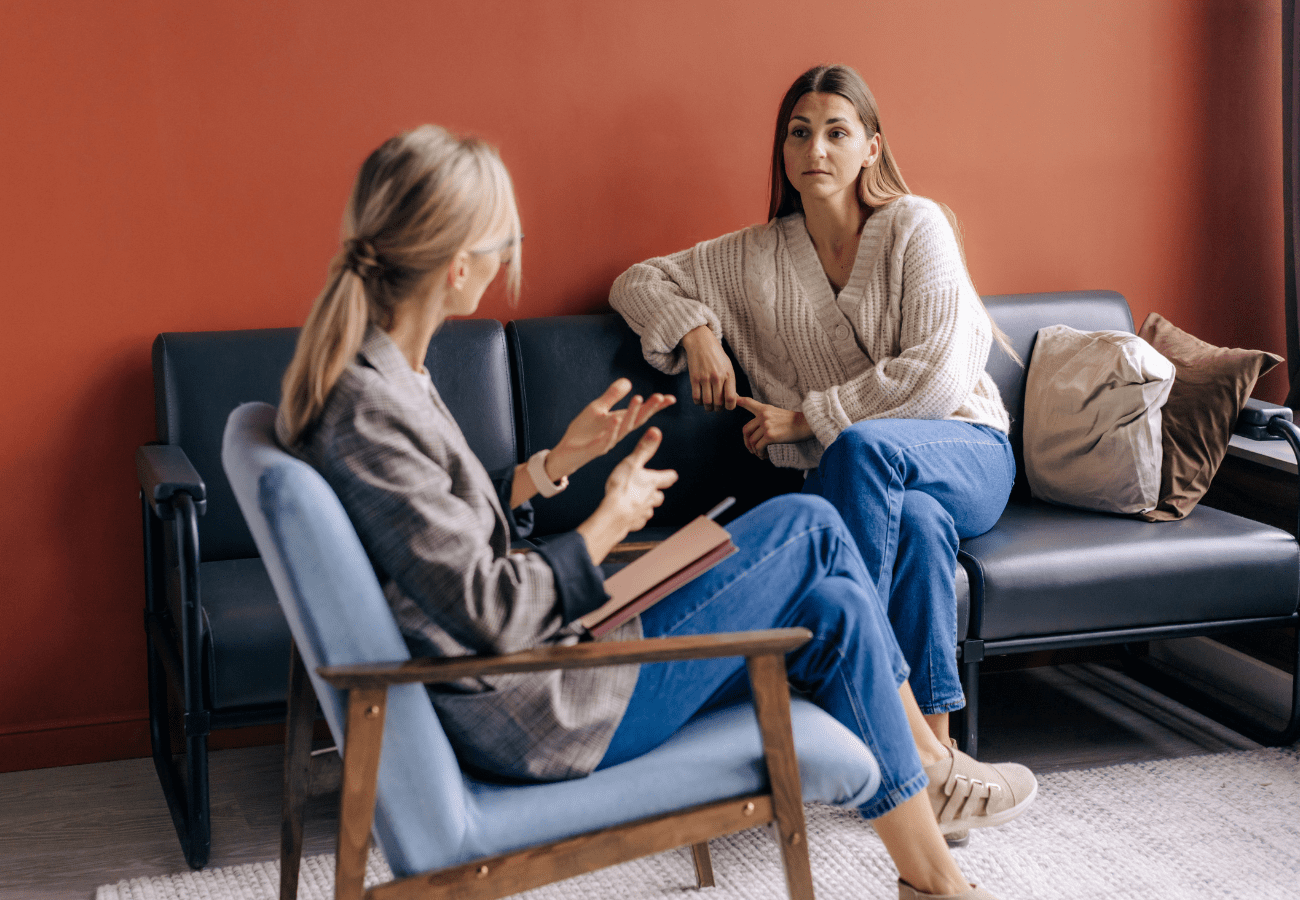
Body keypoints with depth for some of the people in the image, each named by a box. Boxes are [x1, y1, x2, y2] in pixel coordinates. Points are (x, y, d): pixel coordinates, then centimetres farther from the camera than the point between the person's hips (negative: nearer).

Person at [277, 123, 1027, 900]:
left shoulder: (373, 370, 5)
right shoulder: (365, 414, -26)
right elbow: (492, 613, -24)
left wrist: (556, 463, 8)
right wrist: (611, 522, -11)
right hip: (539, 718, -10)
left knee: (833, 608, 5)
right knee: (809, 526, -1)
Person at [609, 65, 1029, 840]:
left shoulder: (915, 226, -4)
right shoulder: (756, 258, 9)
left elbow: (938, 374, -14)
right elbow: (640, 282, 18)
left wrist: (807, 418, -12)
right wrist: (697, 332, -4)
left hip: (967, 456, -2)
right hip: (865, 481, 2)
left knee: (860, 446, -37)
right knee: (918, 522, -37)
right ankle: (935, 751, -38)